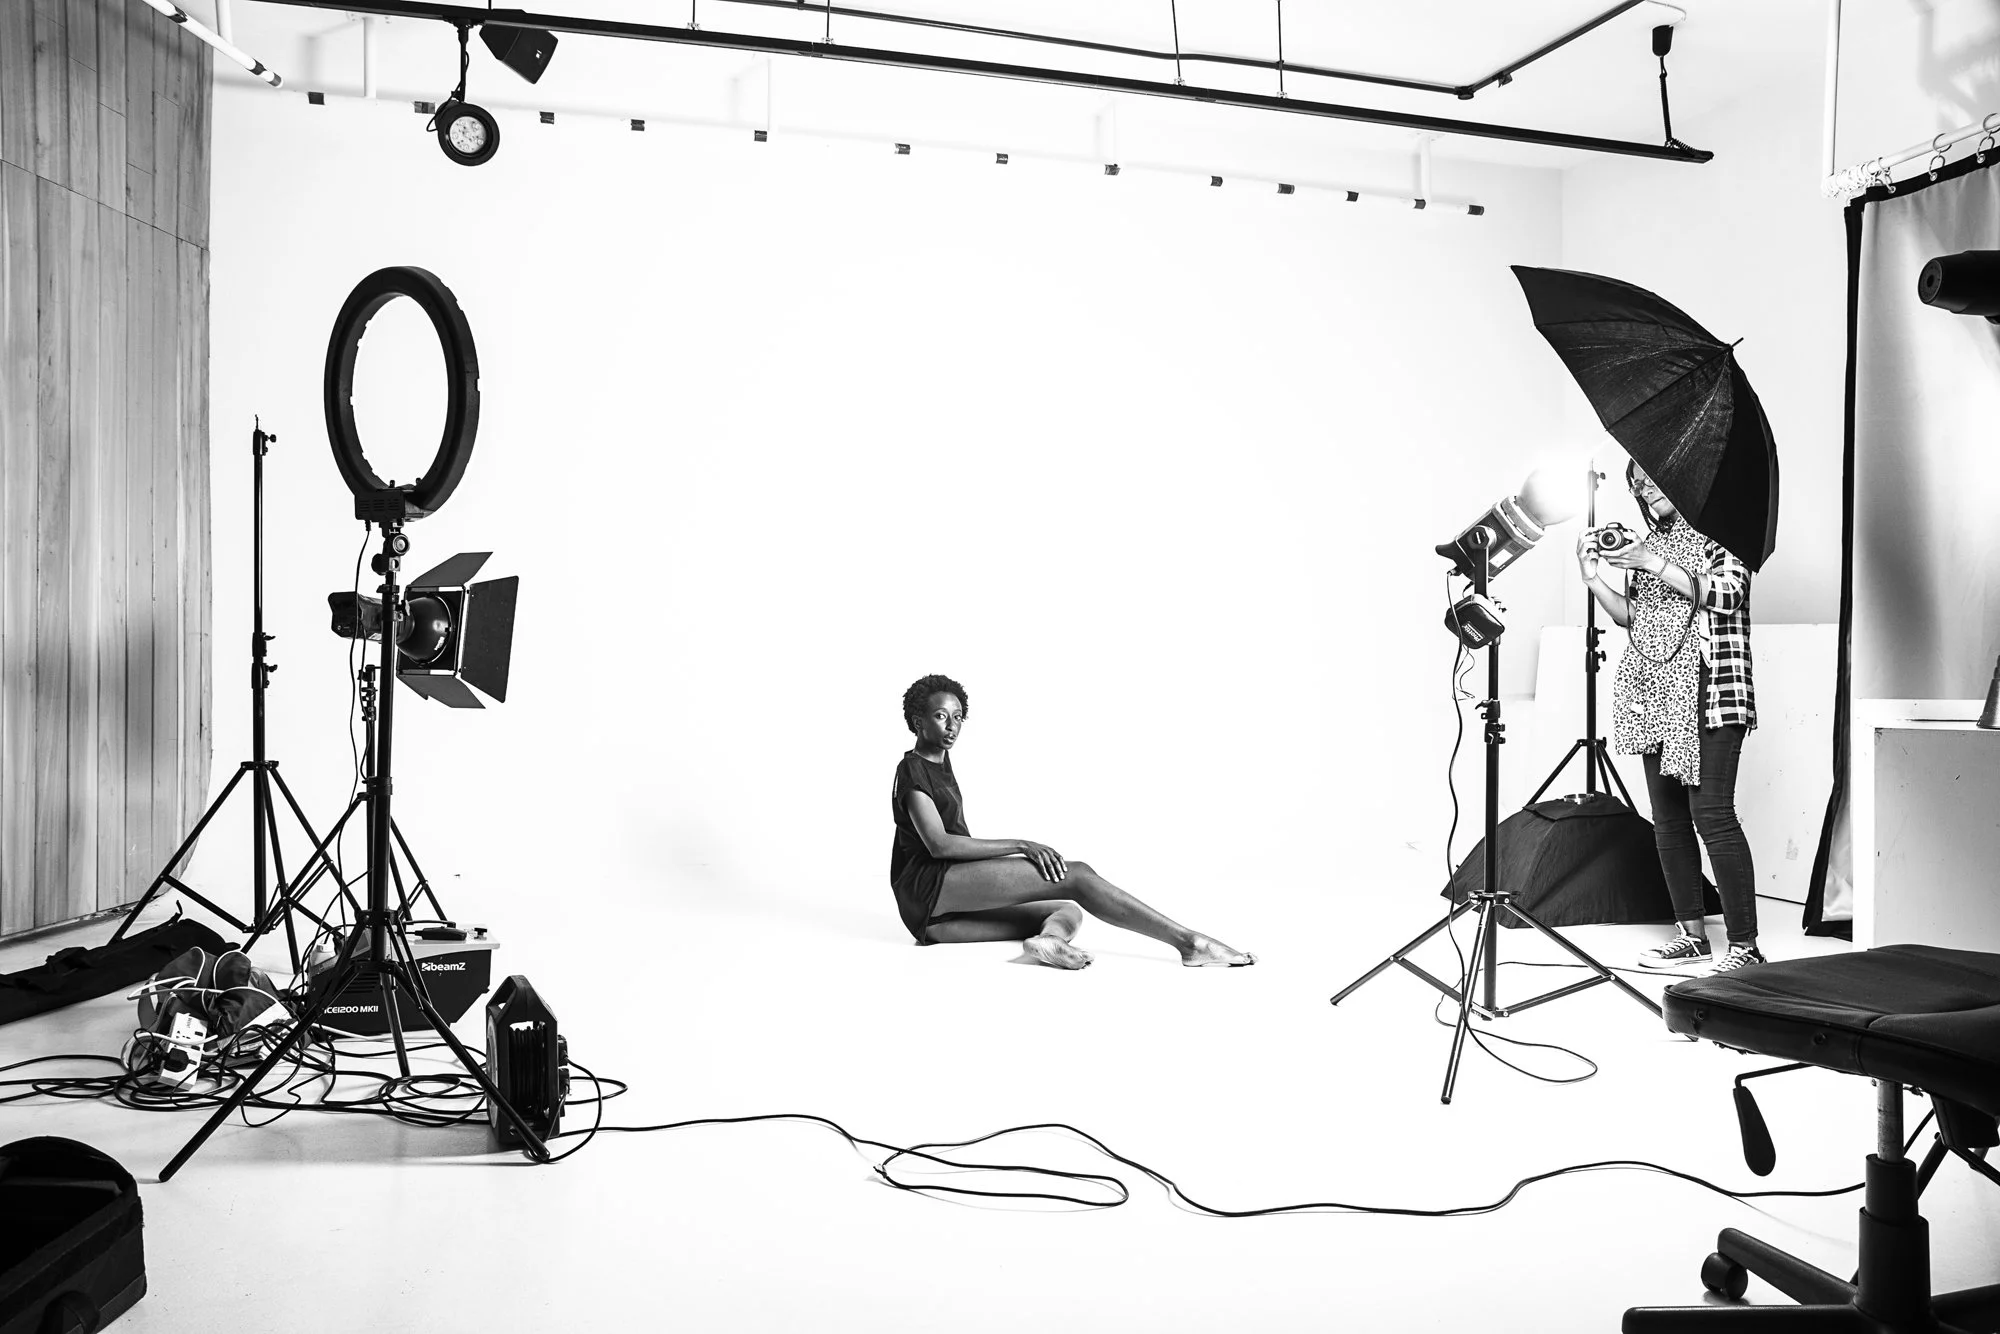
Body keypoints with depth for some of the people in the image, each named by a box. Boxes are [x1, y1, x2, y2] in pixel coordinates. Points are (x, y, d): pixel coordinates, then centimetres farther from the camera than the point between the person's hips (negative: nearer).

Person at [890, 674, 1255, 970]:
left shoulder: (940, 762, 23)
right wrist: (1022, 846, -17)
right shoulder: (912, 769, -4)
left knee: (1070, 911, -4)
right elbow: (938, 844, -16)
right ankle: (1190, 942, -22)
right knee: (1076, 875, -17)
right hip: (929, 883, -9)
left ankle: (1048, 936, -41)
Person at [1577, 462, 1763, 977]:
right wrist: (1594, 580, 5)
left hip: (1710, 691, -7)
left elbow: (1728, 594, -11)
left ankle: (1744, 945, -9)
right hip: (1656, 696, 7)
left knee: (1711, 811, -14)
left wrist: (1657, 567, -15)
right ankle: (1694, 937, 12)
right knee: (1668, 816, 5)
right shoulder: (1647, 544, 19)